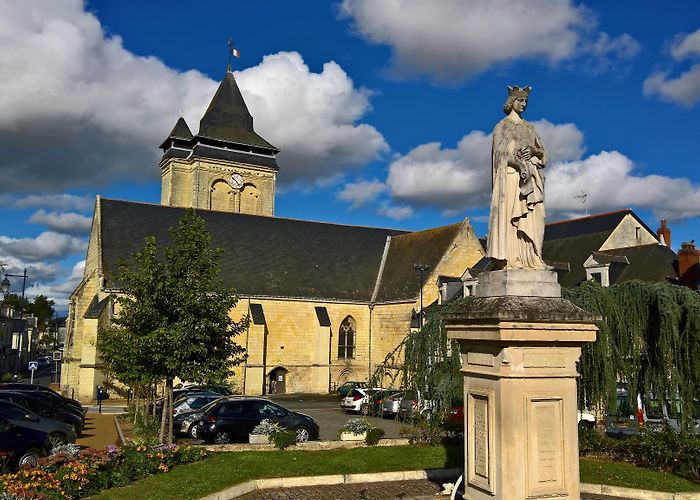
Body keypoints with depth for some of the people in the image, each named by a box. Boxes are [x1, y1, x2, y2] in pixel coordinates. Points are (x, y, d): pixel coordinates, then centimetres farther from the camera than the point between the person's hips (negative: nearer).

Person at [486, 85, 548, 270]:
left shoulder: (529, 128, 23)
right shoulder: (503, 126, 7)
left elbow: (543, 152, 17)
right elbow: (500, 152, -8)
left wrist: (533, 151, -7)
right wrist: (518, 163, -24)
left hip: (531, 178, 6)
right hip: (511, 176, -6)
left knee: (532, 219, -2)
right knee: (511, 215, -13)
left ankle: (531, 258, -4)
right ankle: (510, 260, -17)